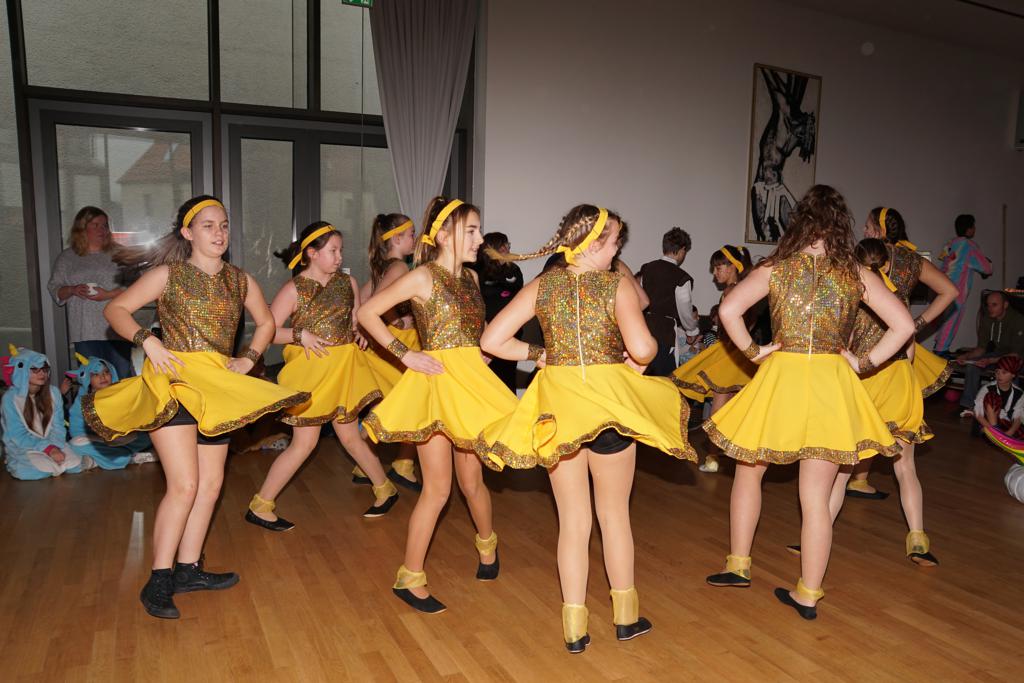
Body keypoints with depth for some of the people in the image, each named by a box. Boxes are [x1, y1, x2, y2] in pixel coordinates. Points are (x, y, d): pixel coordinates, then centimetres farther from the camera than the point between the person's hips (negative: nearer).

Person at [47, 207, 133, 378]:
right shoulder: (67, 257, 12)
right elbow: (54, 289, 12)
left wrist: (108, 295, -14)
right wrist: (72, 290, -8)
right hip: (85, 332, 1)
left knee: (122, 378, -3)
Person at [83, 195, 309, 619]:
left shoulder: (239, 280, 9)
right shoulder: (168, 275, -2)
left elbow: (266, 323, 20)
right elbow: (116, 309, -2)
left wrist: (249, 358, 6)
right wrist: (148, 341, -17)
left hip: (218, 386, 5)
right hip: (173, 381, -5)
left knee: (211, 483, 8)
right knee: (185, 484, -11)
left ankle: (188, 569, 22)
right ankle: (159, 581, 2)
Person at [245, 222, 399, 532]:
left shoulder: (347, 282, 6)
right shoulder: (294, 289, -7)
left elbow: (357, 317, 21)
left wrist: (360, 332, 1)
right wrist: (301, 335, -22)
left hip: (344, 367, 4)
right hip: (310, 369, -4)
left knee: (349, 435, 11)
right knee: (304, 442, -1)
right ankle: (259, 506, 13)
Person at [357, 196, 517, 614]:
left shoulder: (470, 277, 11)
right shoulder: (423, 277, -9)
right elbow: (367, 313, -10)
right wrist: (406, 355, -14)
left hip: (473, 383, 6)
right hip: (438, 382, -6)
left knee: (471, 481, 17)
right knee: (438, 489, -2)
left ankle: (487, 543, 44)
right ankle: (409, 578, 14)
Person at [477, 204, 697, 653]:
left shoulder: (542, 286, 0)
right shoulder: (618, 285, -9)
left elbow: (492, 340, -5)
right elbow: (641, 346, -23)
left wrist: (539, 355, 5)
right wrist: (642, 358, 0)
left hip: (557, 404, 2)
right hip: (610, 400, -2)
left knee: (572, 519, 13)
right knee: (614, 512, 17)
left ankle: (574, 627, 21)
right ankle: (625, 615, 33)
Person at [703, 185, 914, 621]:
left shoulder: (774, 269, -2)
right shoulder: (856, 275, 2)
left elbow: (728, 310, -15)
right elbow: (903, 325, -1)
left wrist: (752, 351, -3)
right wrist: (865, 363, 4)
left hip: (780, 379, -1)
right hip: (833, 387, 2)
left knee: (749, 470, 20)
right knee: (816, 498, 8)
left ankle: (738, 565, 28)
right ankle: (808, 594, 19)